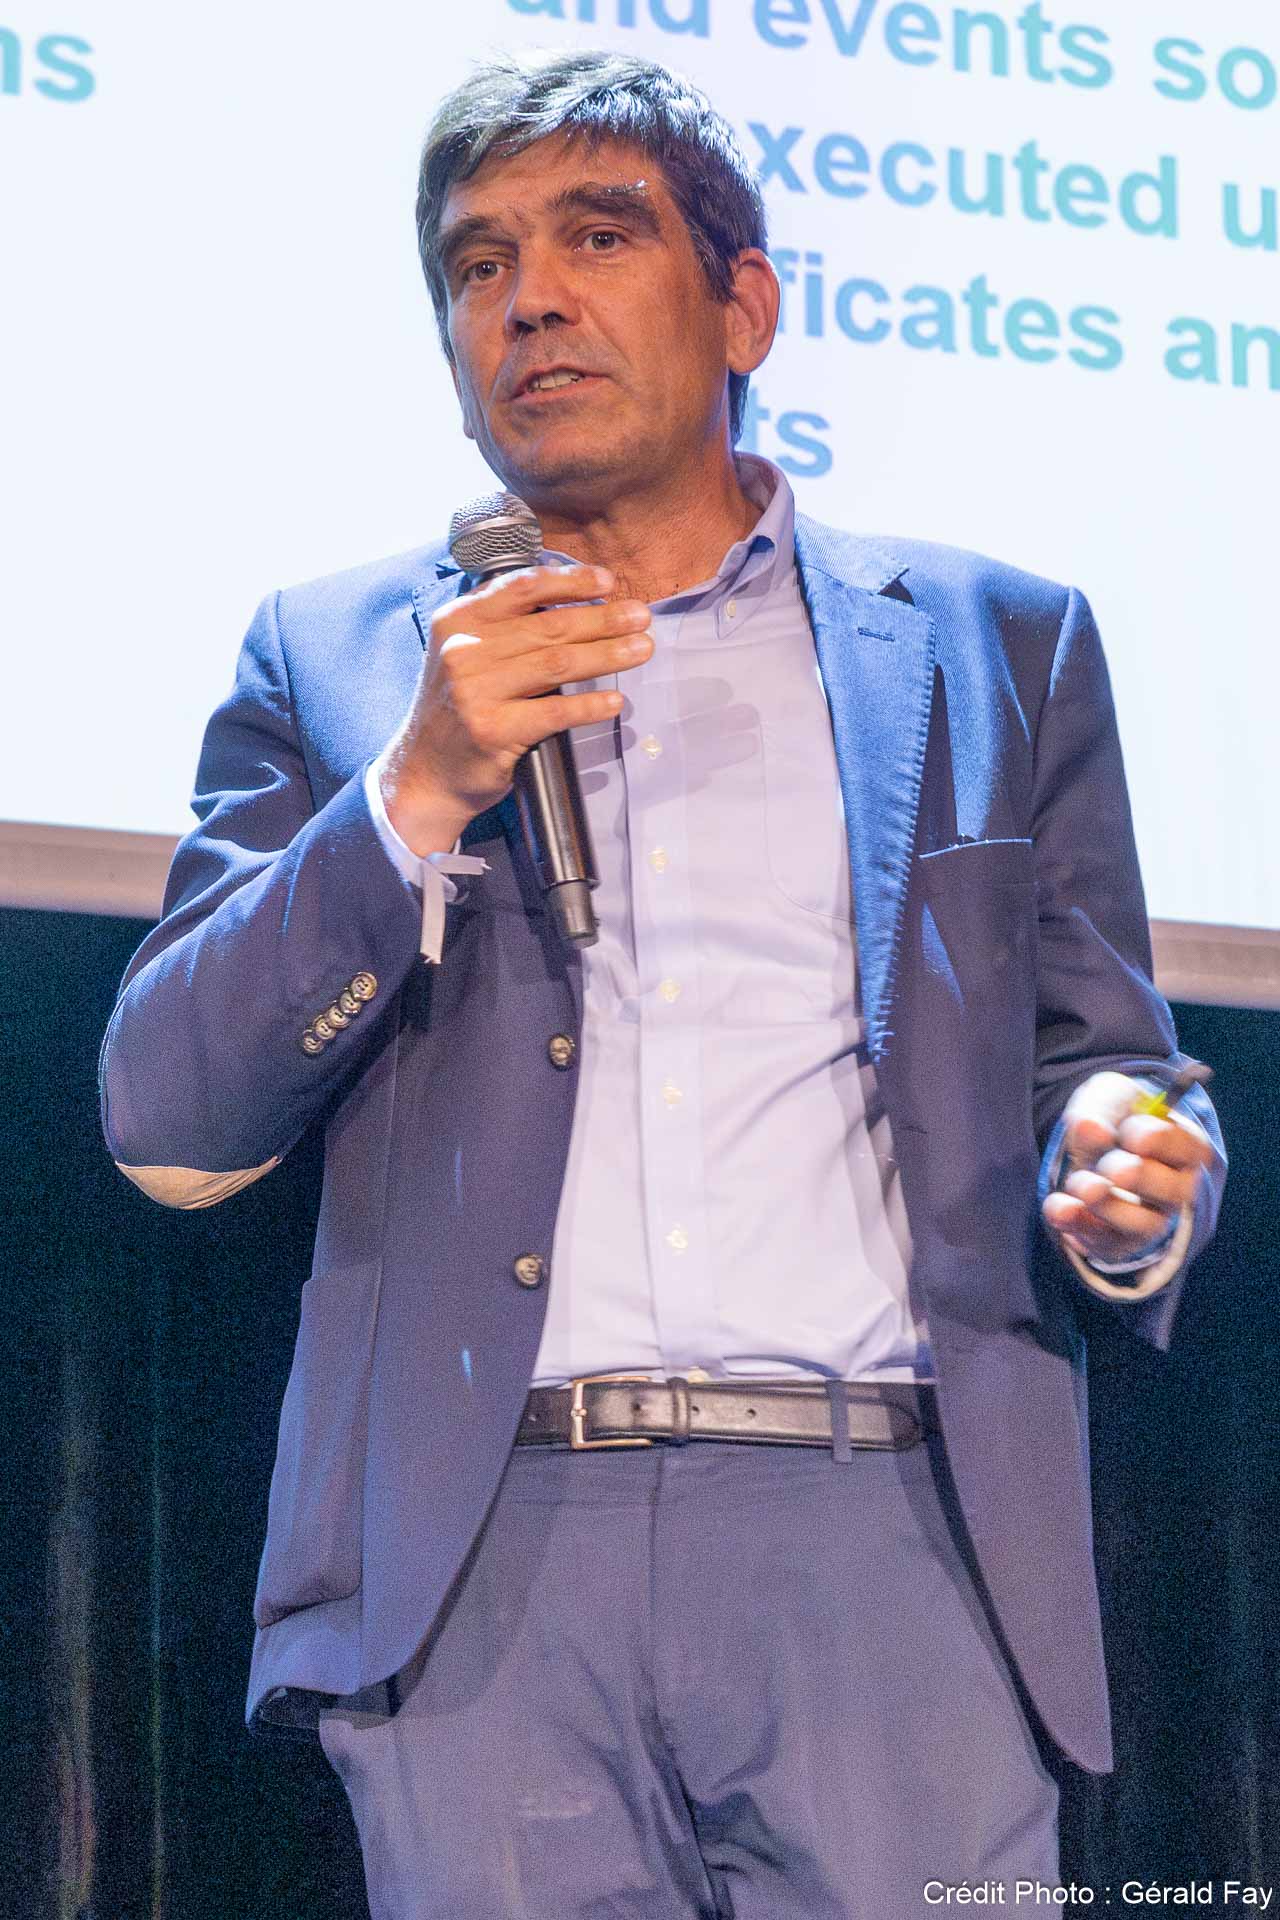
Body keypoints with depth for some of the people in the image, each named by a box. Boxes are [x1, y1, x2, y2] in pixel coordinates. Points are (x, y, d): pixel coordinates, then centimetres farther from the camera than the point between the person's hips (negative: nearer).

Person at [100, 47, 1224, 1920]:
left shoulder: (993, 643, 16)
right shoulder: (332, 657, 15)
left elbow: (1101, 1070, 17)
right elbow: (166, 1126, 7)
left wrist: (1127, 1194, -7)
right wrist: (416, 794, -5)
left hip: (890, 1540, 0)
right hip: (485, 1561, 0)